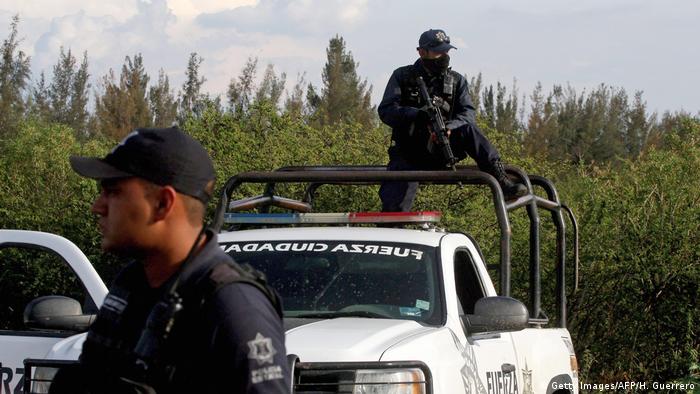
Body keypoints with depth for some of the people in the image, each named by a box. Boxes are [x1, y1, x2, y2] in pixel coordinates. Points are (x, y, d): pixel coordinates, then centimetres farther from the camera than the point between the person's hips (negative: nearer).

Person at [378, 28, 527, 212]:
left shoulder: (457, 81, 10)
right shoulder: (402, 76, 4)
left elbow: (467, 114, -3)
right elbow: (386, 110, -8)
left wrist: (449, 128, -27)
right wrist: (417, 114, -27)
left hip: (441, 152, 1)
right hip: (408, 154, -1)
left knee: (467, 130, -28)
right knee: (394, 209, -20)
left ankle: (503, 183, -36)